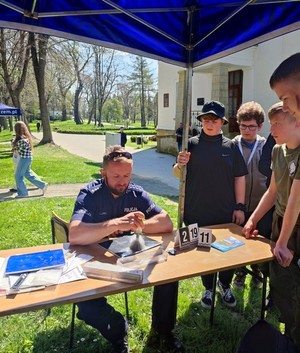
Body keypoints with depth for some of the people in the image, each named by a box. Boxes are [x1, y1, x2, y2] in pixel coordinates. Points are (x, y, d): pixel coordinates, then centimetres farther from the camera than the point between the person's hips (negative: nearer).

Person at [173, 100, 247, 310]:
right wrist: (180, 165, -23)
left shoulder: (231, 146, 0)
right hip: (197, 213, 0)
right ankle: (209, 289, 37)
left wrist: (240, 206, 0)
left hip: (226, 213, 1)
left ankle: (225, 285, 40)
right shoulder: (192, 144, -2)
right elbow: (177, 174, -1)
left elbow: (239, 177, 3)